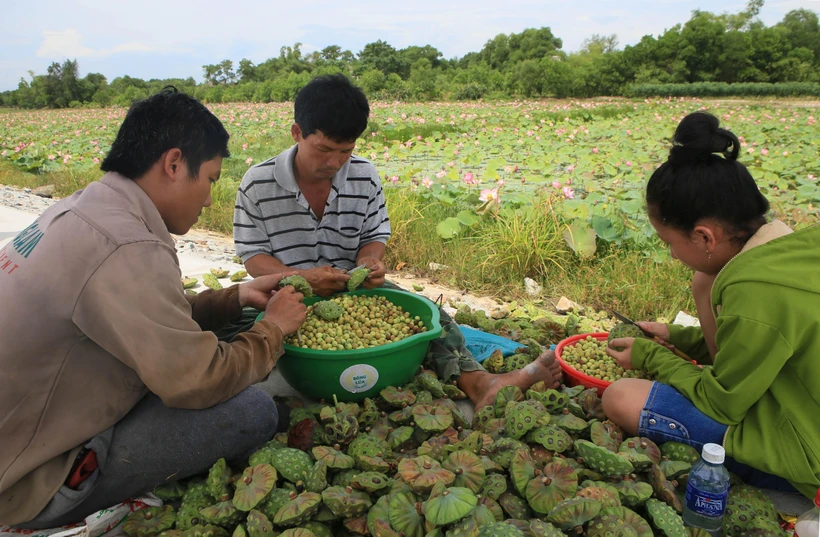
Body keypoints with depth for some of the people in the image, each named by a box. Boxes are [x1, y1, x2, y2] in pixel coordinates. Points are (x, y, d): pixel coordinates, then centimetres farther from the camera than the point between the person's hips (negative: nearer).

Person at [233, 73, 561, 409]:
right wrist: (302, 277, -25)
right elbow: (253, 255, -6)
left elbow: (375, 235, 7)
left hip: (354, 288, 2)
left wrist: (368, 259, -18)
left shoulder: (365, 176, -2)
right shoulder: (258, 184, -9)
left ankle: (475, 381, -37)